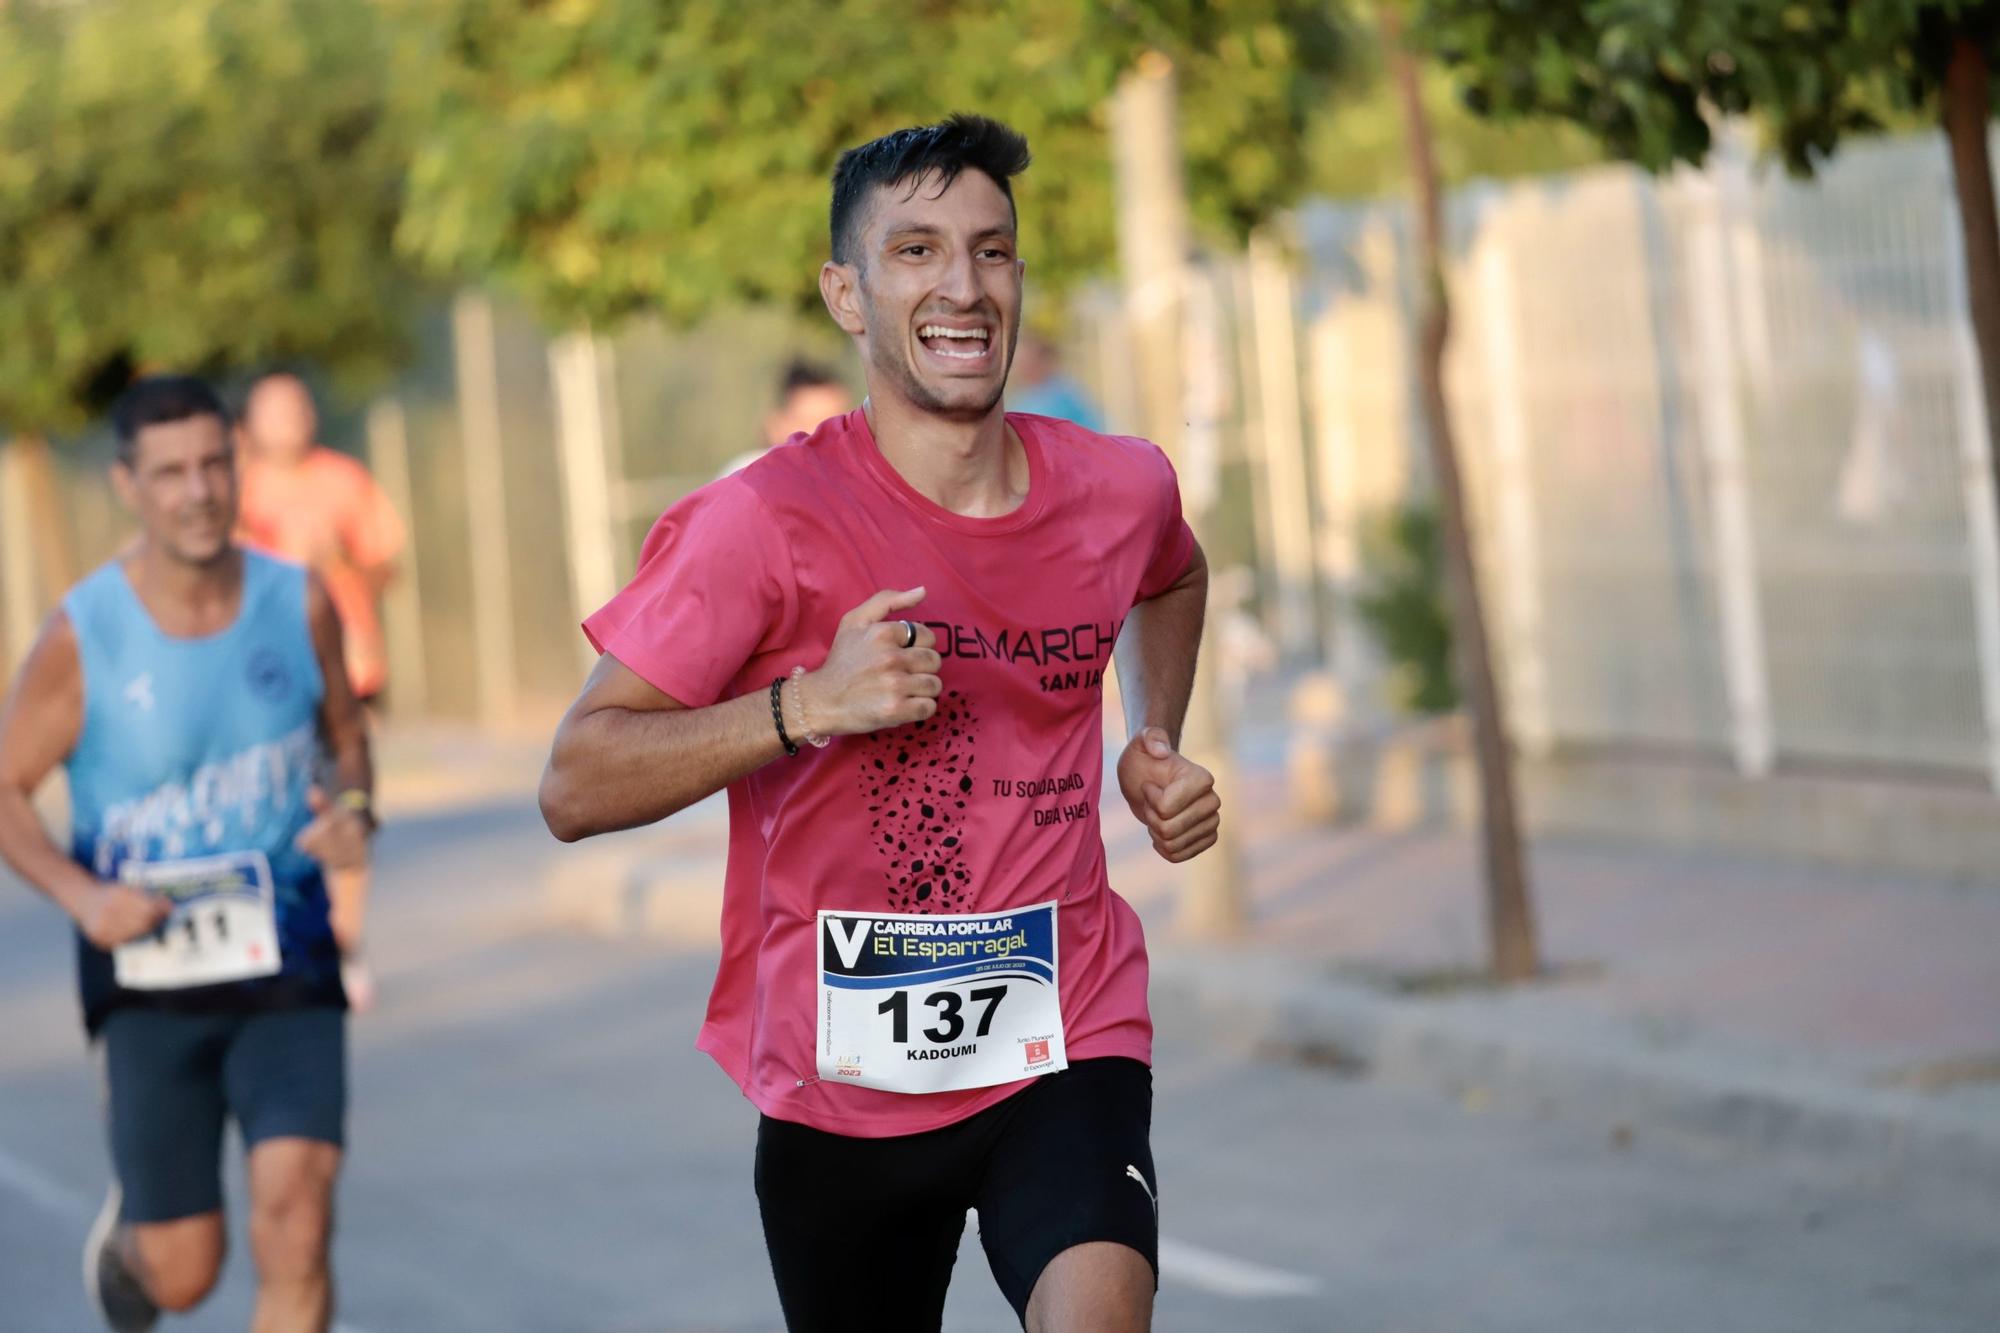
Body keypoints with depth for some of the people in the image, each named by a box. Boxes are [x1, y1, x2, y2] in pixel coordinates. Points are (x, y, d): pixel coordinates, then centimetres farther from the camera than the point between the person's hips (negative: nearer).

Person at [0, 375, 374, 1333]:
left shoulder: (299, 604, -1)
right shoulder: (82, 639, -9)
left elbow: (345, 736, 16)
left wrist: (354, 809, -7)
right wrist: (82, 895, -18)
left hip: (288, 968, 1)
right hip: (153, 980, -1)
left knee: (296, 1219, -18)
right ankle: (127, 1229, 43)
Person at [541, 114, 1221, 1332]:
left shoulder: (1118, 490, 0)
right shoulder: (764, 524, -14)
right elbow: (574, 789, -16)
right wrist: (809, 704, -27)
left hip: (1066, 1045, 1)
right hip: (841, 1082, -1)